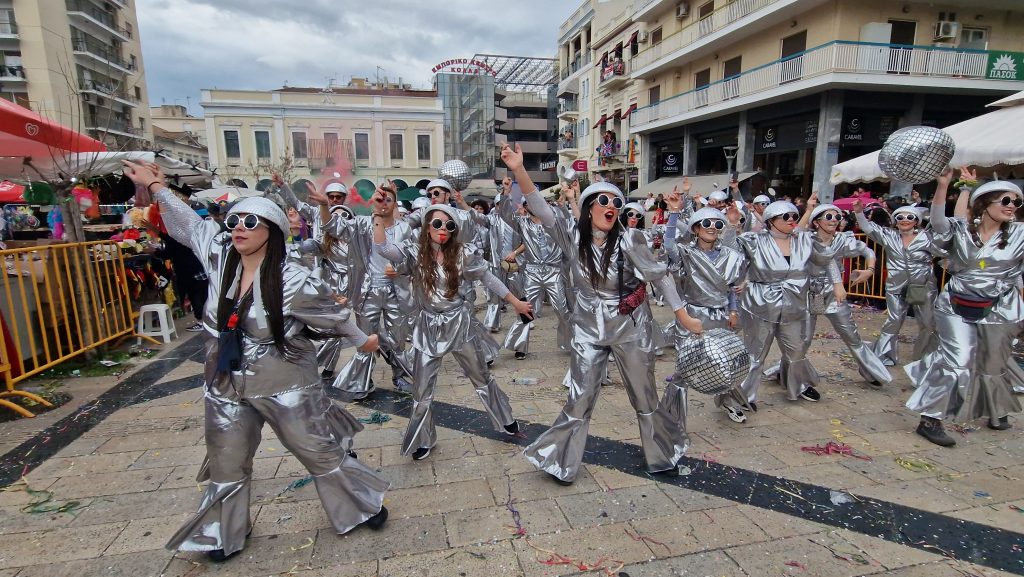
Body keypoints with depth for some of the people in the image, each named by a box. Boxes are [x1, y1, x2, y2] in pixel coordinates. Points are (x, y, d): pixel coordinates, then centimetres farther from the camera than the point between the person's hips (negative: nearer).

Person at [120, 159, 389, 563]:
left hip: (284, 382, -5)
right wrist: (157, 187, 16)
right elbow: (190, 224, 11)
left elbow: (332, 314, -7)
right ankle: (223, 535, 43)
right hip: (227, 383, 5)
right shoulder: (220, 258, -6)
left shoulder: (293, 281, -20)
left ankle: (363, 504, 31)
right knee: (226, 465, 19)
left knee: (322, 452, 8)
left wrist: (362, 339, 5)